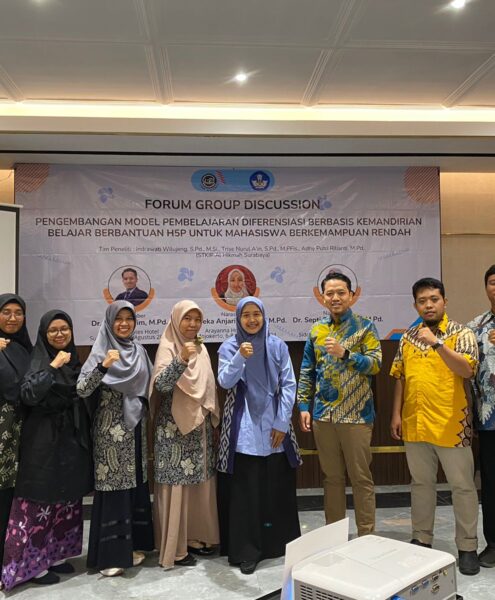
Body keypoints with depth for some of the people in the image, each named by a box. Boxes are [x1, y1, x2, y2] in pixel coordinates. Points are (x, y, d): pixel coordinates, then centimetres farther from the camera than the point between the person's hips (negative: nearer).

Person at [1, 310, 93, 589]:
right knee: (41, 499, -2)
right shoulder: (40, 360, -9)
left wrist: (86, 437, 9)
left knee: (67, 498, 13)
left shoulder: (74, 359, 9)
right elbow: (28, 394, -25)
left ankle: (56, 554, 26)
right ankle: (33, 563, 11)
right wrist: (53, 366, -25)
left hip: (72, 438, 7)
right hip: (44, 440, -7)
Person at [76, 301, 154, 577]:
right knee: (113, 487, -2)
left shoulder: (139, 351, 8)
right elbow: (82, 390, -20)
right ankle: (110, 554, 9)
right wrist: (103, 366, -33)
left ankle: (133, 545, 25)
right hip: (111, 430, -5)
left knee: (136, 484, 11)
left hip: (135, 427, 6)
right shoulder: (101, 351, -8)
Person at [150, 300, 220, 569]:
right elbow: (161, 385, -25)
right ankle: (174, 548, 8)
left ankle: (197, 536, 25)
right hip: (175, 427, -7)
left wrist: (212, 418, 18)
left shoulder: (201, 349, 11)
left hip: (200, 425, 7)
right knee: (176, 485, -2)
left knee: (200, 483, 12)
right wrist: (181, 360, -37)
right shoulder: (168, 348, -9)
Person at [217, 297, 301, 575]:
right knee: (245, 490, -1)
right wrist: (240, 358, -28)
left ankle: (283, 545, 24)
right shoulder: (229, 347, 0)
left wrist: (282, 422, -4)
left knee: (279, 487, 7)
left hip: (274, 425, 2)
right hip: (244, 428, -1)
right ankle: (246, 551, 10)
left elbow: (289, 385, 2)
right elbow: (225, 382, -13)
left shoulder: (278, 346, 3)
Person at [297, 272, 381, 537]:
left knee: (361, 477, 4)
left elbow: (375, 364, -11)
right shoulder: (316, 330, 9)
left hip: (356, 415, -4)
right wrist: (304, 406, 5)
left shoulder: (364, 327, -2)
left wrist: (344, 353, -23)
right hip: (323, 415, 4)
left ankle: (366, 536, 16)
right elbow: (307, 372, 12)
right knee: (331, 477, 13)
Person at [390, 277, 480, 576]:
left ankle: (468, 547, 20)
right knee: (421, 483, 15)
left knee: (462, 485, 6)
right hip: (415, 424, 4)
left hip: (451, 425, -4)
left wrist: (437, 343, -28)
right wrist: (396, 413, 7)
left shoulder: (462, 334, -5)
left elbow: (466, 370, -20)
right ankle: (422, 540, 29)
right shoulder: (408, 337, 9)